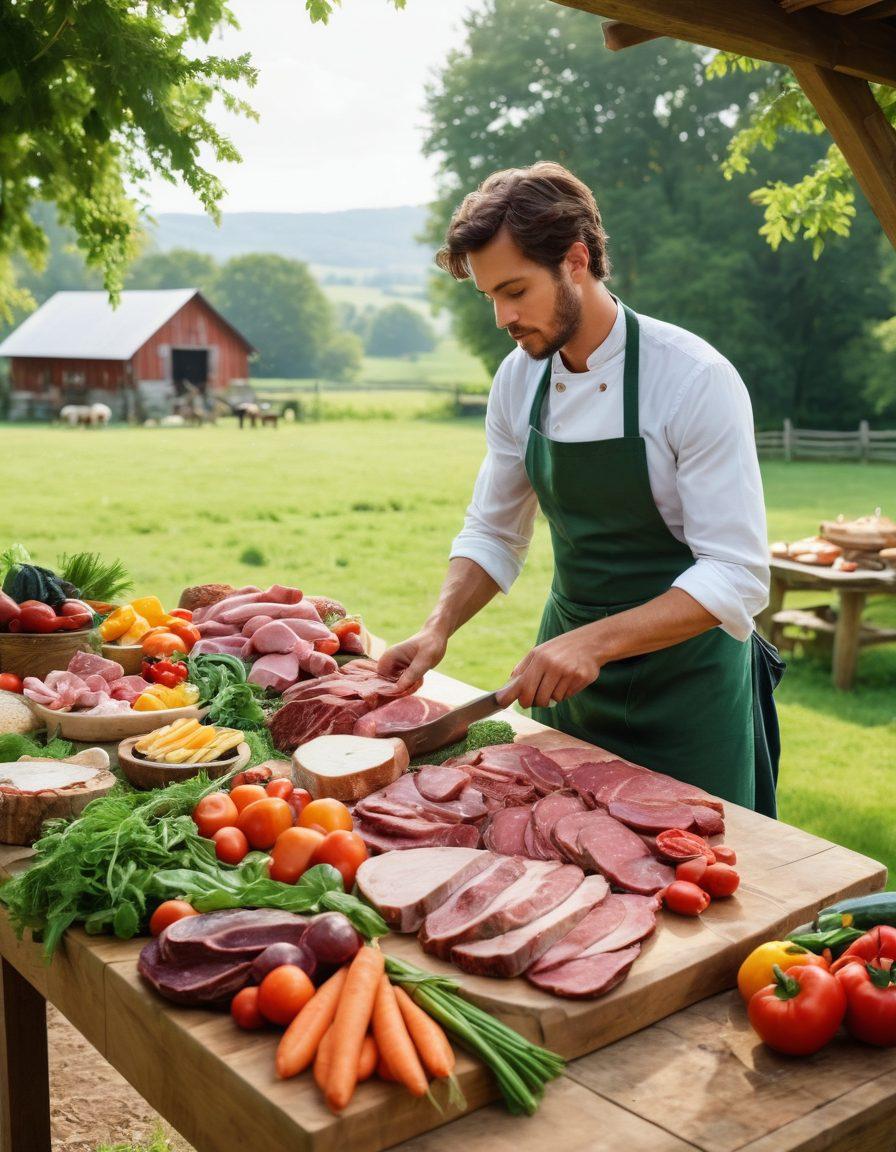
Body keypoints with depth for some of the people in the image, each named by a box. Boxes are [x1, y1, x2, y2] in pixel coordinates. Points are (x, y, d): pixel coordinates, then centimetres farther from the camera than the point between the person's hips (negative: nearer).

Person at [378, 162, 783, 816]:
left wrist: (597, 641, -33)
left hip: (683, 683, -5)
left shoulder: (695, 379, -20)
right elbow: (493, 535, 7)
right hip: (567, 668, 5)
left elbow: (738, 577, -22)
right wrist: (439, 629, -10)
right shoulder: (519, 380, -2)